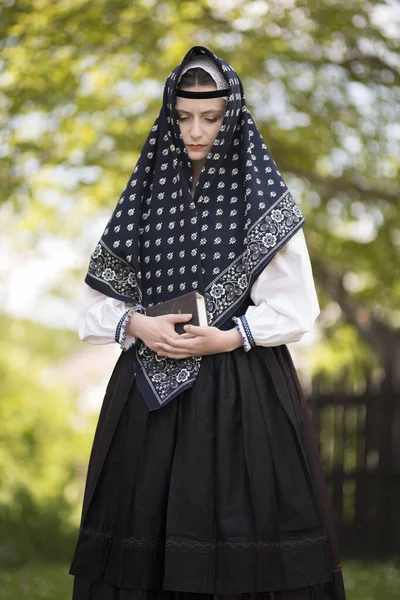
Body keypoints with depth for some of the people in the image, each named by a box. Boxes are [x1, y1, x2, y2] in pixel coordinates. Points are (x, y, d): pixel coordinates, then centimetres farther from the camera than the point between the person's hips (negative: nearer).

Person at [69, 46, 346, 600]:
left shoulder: (263, 201, 0)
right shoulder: (147, 195, 8)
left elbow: (296, 310, -3)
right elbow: (96, 305, 9)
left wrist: (227, 337, -16)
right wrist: (138, 325, -10)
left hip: (242, 397, -3)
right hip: (151, 397, 3)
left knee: (237, 544, -4)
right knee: (145, 542, 2)